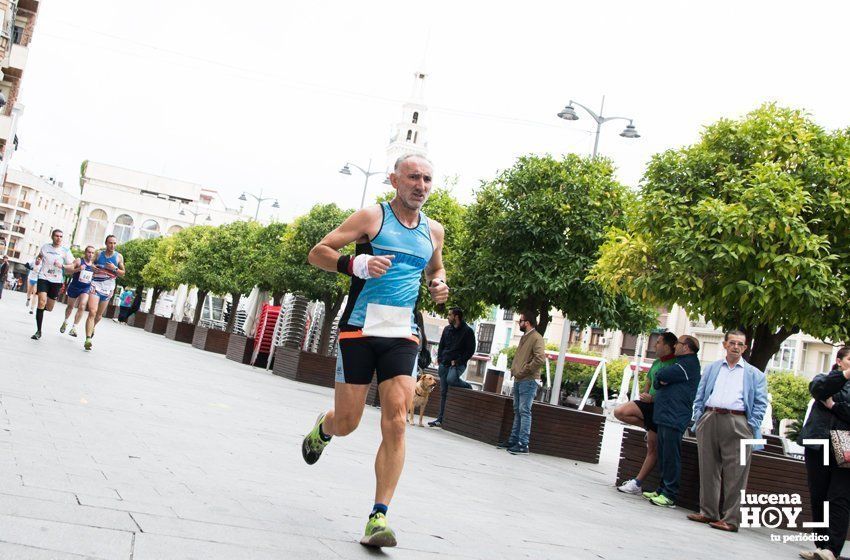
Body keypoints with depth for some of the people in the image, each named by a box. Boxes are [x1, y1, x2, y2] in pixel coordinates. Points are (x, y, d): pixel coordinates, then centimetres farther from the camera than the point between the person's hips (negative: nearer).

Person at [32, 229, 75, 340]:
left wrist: (62, 266, -19)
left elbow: (72, 267, -1)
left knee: (49, 308, 8)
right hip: (43, 278, -1)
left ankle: (41, 308, 48)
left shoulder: (65, 251, -2)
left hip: (56, 281, 1)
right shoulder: (45, 247, 4)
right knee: (42, 302, -19)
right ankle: (38, 331, -14)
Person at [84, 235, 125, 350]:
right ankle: (88, 339, -21)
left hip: (108, 288, 2)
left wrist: (115, 268, -13)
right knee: (92, 312, -16)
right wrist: (92, 267, -5)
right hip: (96, 285, -1)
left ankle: (92, 327, 46)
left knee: (99, 314, 14)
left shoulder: (119, 257, 2)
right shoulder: (99, 254, 4)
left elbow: (123, 273, 6)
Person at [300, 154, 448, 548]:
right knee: (346, 423, 3)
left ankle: (378, 518, -5)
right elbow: (317, 253, -4)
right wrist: (356, 264, -21)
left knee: (395, 424, -10)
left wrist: (439, 285, 9)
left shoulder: (434, 231, 12)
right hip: (361, 328, -3)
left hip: (403, 335, 3)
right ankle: (323, 428, 42)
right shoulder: (372, 217, -3)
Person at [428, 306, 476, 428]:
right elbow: (441, 345, 20)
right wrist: (439, 359, 5)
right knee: (444, 393, 4)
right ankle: (440, 419, 8)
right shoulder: (447, 329, 13)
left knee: (451, 379, -34)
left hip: (458, 364, -5)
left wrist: (458, 361, -14)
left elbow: (470, 350, -7)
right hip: (444, 364, 5)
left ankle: (467, 386, -3)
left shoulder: (467, 331, -5)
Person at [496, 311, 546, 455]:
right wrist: (514, 369, 15)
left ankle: (523, 445, -9)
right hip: (518, 380, 10)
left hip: (528, 381, -10)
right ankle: (513, 440, 19)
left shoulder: (536, 338, -11)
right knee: (517, 411, 13)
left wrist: (524, 371, -18)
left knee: (524, 412, -9)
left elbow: (540, 359, -24)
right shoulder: (524, 338, 19)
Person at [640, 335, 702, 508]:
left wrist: (659, 378, 5)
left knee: (671, 457, -7)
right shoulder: (683, 363, 23)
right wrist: (661, 381, -3)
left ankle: (670, 495, -4)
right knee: (664, 457, 13)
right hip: (665, 416, 10)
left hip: (674, 419, -10)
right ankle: (662, 490, 19)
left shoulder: (689, 364, -10)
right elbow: (659, 381, 19)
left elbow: (661, 376, -17)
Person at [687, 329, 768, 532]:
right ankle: (708, 513, 16)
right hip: (709, 420, 3)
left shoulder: (754, 374, 12)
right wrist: (698, 418, 5)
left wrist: (751, 427, -5)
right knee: (708, 469, 6)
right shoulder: (711, 369, 19)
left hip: (737, 423, -3)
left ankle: (731, 519, -1)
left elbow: (760, 403, 6)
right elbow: (700, 396, 17)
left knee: (735, 474, -5)